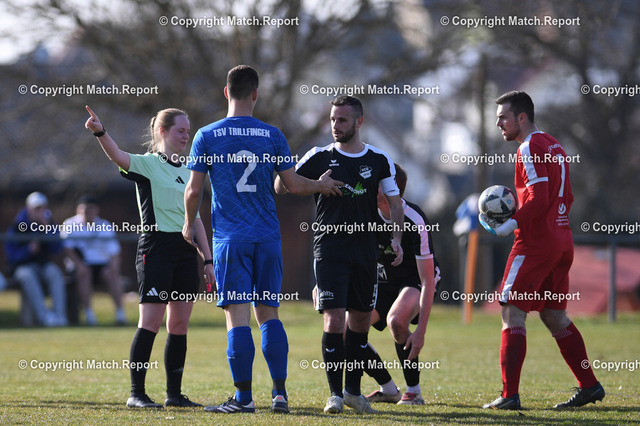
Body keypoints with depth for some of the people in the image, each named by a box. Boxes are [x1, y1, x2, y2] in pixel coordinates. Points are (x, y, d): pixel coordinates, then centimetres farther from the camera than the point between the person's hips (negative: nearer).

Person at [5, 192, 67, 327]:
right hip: (22, 266, -2)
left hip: (44, 265, 2)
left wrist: (48, 228, -16)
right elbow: (12, 257, -7)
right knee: (27, 275, -36)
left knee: (54, 272, -31)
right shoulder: (16, 227, -2)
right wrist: (29, 250, -24)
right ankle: (44, 315, -46)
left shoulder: (50, 224, 6)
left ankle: (59, 314, -39)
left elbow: (57, 249, -7)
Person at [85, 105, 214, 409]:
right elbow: (118, 156, -25)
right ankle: (136, 393, -6)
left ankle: (174, 393, 12)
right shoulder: (147, 164, -3)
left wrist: (207, 260, 14)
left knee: (180, 326, 6)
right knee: (151, 322, -9)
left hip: (185, 251, 7)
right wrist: (100, 132, -44)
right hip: (156, 248, -7)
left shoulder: (186, 171, 17)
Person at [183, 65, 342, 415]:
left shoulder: (207, 136, -1)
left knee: (237, 315, -3)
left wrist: (189, 224, 16)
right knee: (268, 312, 10)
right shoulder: (272, 135, 3)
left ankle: (244, 396, -4)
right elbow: (294, 185, 5)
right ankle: (279, 392, 4)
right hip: (267, 237, 2)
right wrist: (321, 185, 24)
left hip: (230, 238, -2)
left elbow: (193, 191, -1)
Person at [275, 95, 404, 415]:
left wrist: (396, 238, -2)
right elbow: (281, 187, 4)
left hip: (365, 252, 3)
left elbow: (395, 203, 12)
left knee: (360, 320, 8)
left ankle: (353, 390, 22)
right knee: (334, 320, -13)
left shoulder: (379, 160, 6)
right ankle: (335, 393, -6)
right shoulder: (319, 157, 2)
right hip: (329, 250, -2)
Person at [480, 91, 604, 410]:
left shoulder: (531, 147, -12)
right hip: (561, 242, 9)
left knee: (512, 312, -7)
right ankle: (589, 386, 12)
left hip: (535, 244, -9)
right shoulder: (554, 146, 16)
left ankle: (510, 395, -11)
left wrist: (512, 224, -17)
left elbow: (540, 198, -21)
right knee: (554, 316, 14)